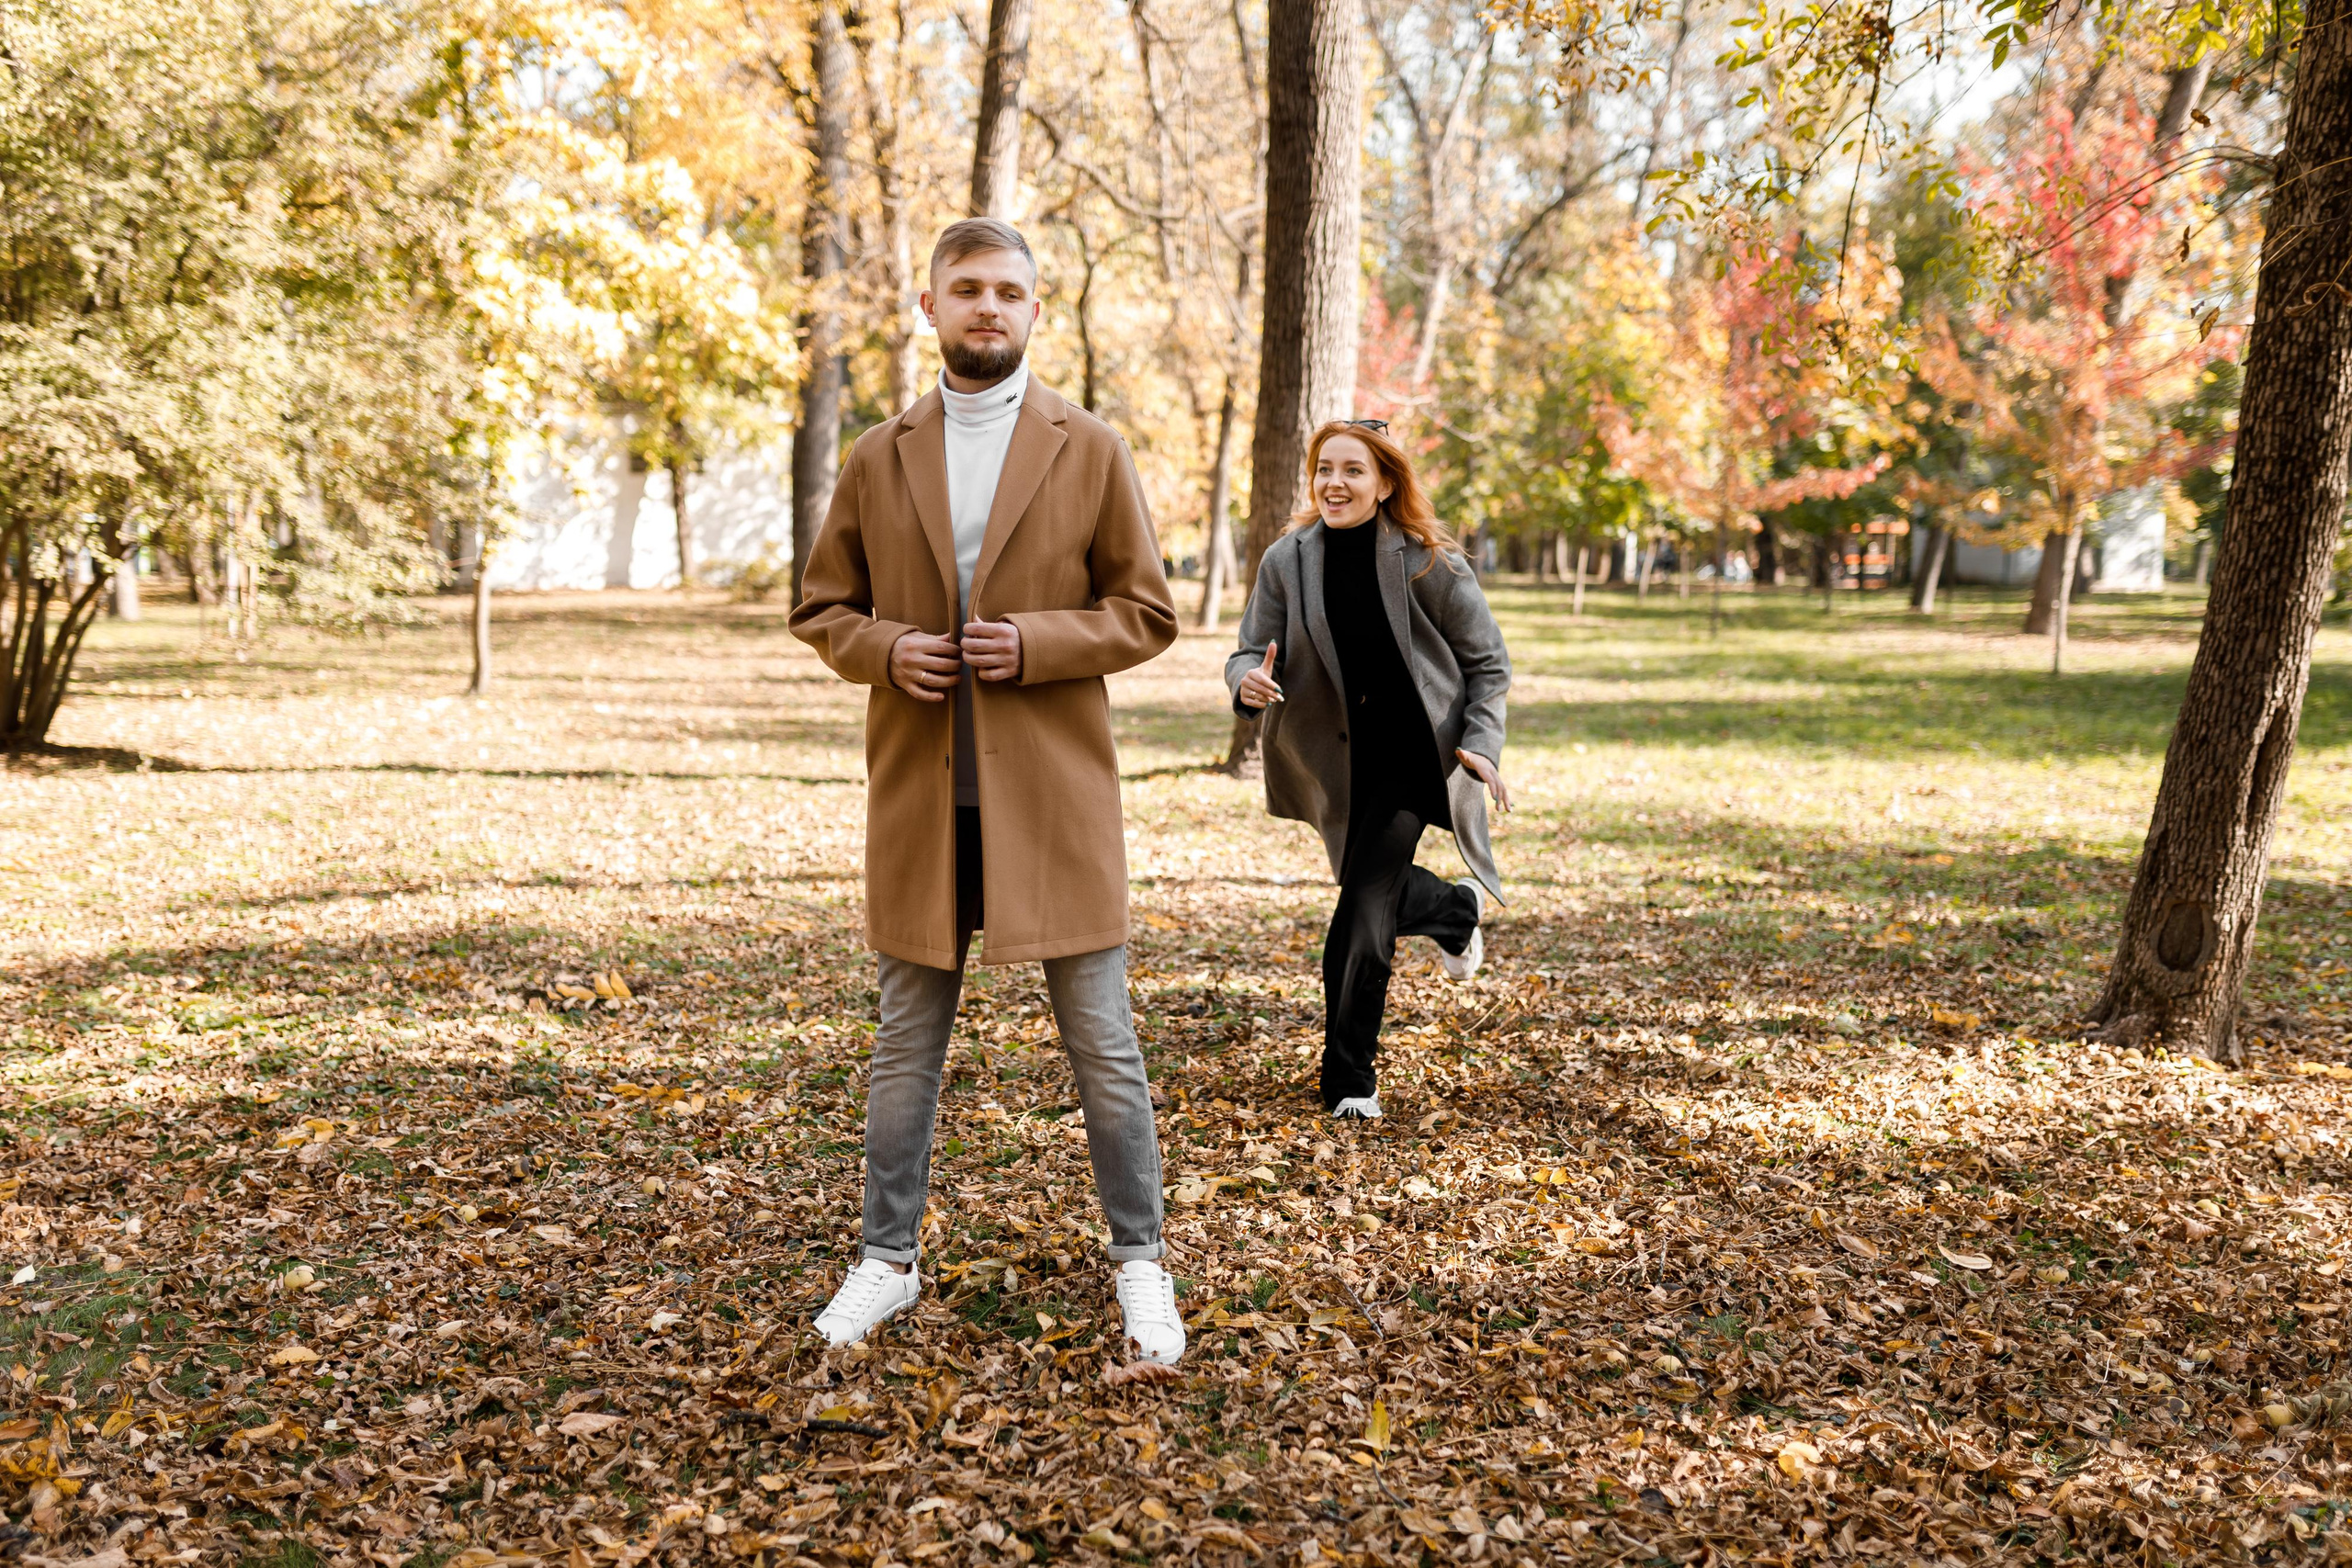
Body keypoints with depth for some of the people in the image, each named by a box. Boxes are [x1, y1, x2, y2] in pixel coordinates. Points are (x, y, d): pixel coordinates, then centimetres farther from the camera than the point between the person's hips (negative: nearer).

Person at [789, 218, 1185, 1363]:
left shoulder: (1090, 451, 3)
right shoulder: (876, 459, 8)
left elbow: (1147, 613, 2)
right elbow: (822, 609, 13)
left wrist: (1036, 642, -14)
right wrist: (885, 649, -9)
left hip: (1053, 794, -2)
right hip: (919, 794, 2)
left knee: (1103, 1042, 3)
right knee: (906, 1042, 11)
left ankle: (1141, 1266, 18)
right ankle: (891, 1257, 26)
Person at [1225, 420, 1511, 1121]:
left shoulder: (1428, 562, -12)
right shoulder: (1287, 560, -8)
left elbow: (1488, 661, -3)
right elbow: (1252, 650, -4)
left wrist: (1482, 742, -16)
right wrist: (1249, 681, -28)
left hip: (1411, 755, -3)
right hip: (1335, 761, 3)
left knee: (1362, 917, -11)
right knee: (1378, 892, 17)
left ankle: (1349, 1082, 4)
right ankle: (1459, 911, 53)